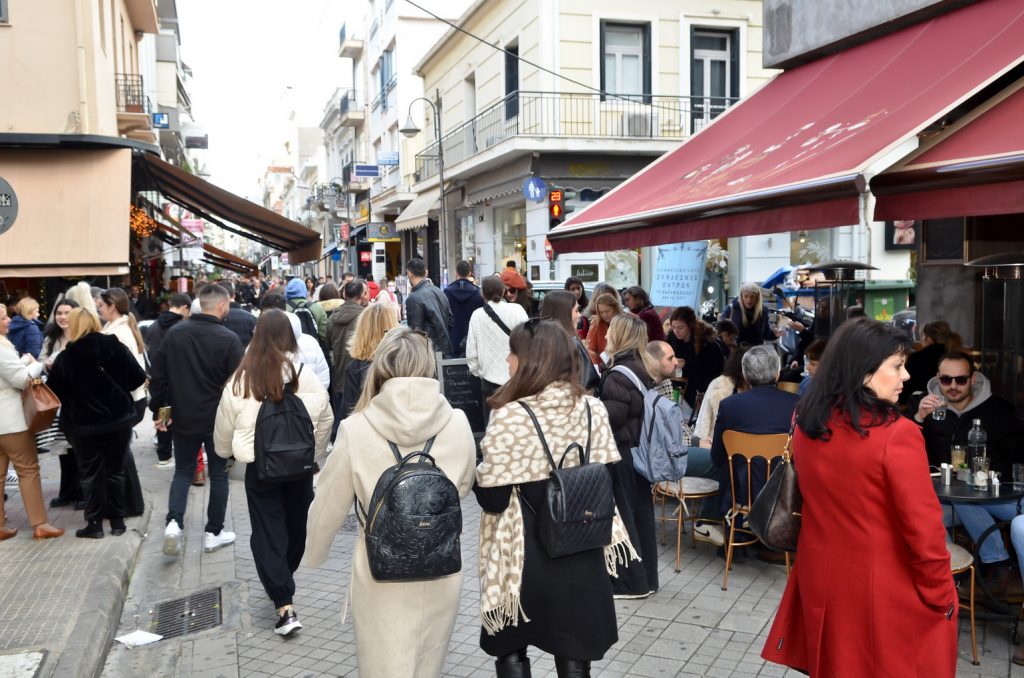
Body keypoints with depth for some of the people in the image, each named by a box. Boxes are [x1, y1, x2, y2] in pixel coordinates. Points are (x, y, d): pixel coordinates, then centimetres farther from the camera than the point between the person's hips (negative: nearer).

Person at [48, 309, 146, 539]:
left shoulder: (65, 358, -10)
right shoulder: (116, 347, -5)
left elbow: (54, 392, -5)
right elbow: (139, 377, -3)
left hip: (84, 424, -2)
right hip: (118, 418, 2)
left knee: (90, 473, 9)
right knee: (115, 470, 12)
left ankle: (94, 523, 12)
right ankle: (117, 520, 17)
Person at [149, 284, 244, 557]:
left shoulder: (174, 334, -1)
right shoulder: (229, 339, -15)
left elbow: (158, 376, 4)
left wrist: (158, 409, 14)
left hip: (183, 418, 3)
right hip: (218, 420, -3)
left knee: (183, 471, 16)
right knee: (218, 473, 11)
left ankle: (174, 522, -3)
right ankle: (214, 532, 18)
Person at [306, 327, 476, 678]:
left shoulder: (356, 429, -14)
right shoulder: (458, 424, -10)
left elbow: (328, 505, -3)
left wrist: (314, 553, 17)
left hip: (381, 578, -2)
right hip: (441, 573, 2)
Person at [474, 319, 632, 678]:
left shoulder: (509, 417, -19)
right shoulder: (593, 409, -4)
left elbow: (494, 498, -17)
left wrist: (476, 473, 2)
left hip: (524, 556, -4)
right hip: (580, 551, 4)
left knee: (510, 648, 17)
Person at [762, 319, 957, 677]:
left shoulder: (806, 426, -2)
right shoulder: (896, 434, -23)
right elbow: (924, 528, -18)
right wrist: (941, 595, -6)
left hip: (822, 578, 6)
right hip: (888, 590, -5)